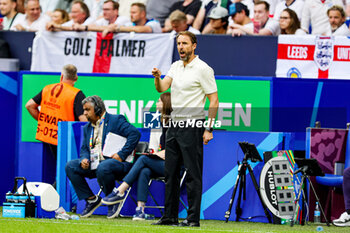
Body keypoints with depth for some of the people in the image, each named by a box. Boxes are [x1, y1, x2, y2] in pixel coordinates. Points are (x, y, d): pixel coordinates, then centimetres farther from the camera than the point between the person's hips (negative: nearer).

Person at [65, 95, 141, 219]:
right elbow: (84, 148, 22)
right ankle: (91, 199, -5)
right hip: (93, 163, 7)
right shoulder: (87, 127, 22)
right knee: (70, 166, -11)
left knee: (102, 168, -40)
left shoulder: (116, 120, -1)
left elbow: (135, 134, -12)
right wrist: (84, 159, -4)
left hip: (116, 162, -7)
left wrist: (121, 154, -19)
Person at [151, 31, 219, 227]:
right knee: (171, 173, 9)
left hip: (192, 126, -8)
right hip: (174, 125, 8)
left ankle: (193, 218, -4)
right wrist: (157, 77, -17)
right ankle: (170, 216, 15)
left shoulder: (203, 69, -8)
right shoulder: (176, 66, 14)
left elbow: (214, 101, -9)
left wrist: (209, 130, -12)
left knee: (193, 174, -6)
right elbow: (162, 88, 5)